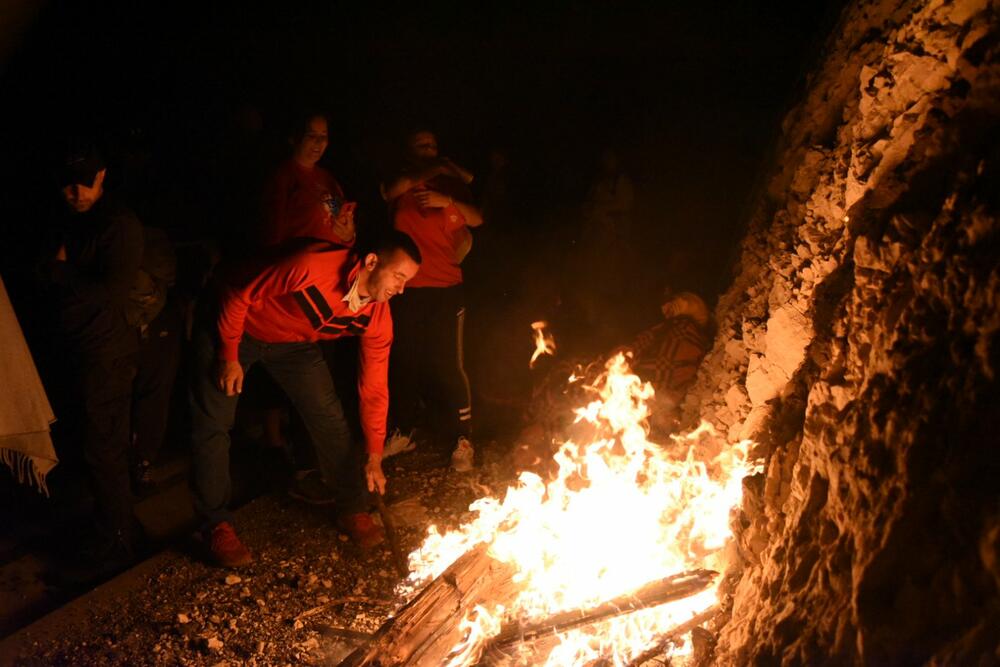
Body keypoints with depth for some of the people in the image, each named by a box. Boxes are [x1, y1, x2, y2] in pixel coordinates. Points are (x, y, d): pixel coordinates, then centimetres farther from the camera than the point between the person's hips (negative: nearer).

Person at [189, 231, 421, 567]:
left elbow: (374, 388, -10)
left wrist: (375, 457, -7)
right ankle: (218, 526, 7)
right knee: (212, 424, -7)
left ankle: (353, 509, 15)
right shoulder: (311, 266, -40)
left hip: (295, 344, 5)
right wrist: (228, 356, -20)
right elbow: (237, 294, -26)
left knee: (330, 417, -3)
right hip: (233, 330, -4)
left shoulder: (378, 317, -20)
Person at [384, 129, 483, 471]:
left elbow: (476, 219, -6)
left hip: (445, 287, -1)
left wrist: (447, 200, -23)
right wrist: (423, 174, -14)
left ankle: (462, 439, 3)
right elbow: (388, 193, -10)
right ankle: (403, 431, 25)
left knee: (449, 365, -6)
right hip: (407, 288, 2)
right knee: (405, 362, 9)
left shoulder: (451, 184, 11)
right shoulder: (402, 184, 13)